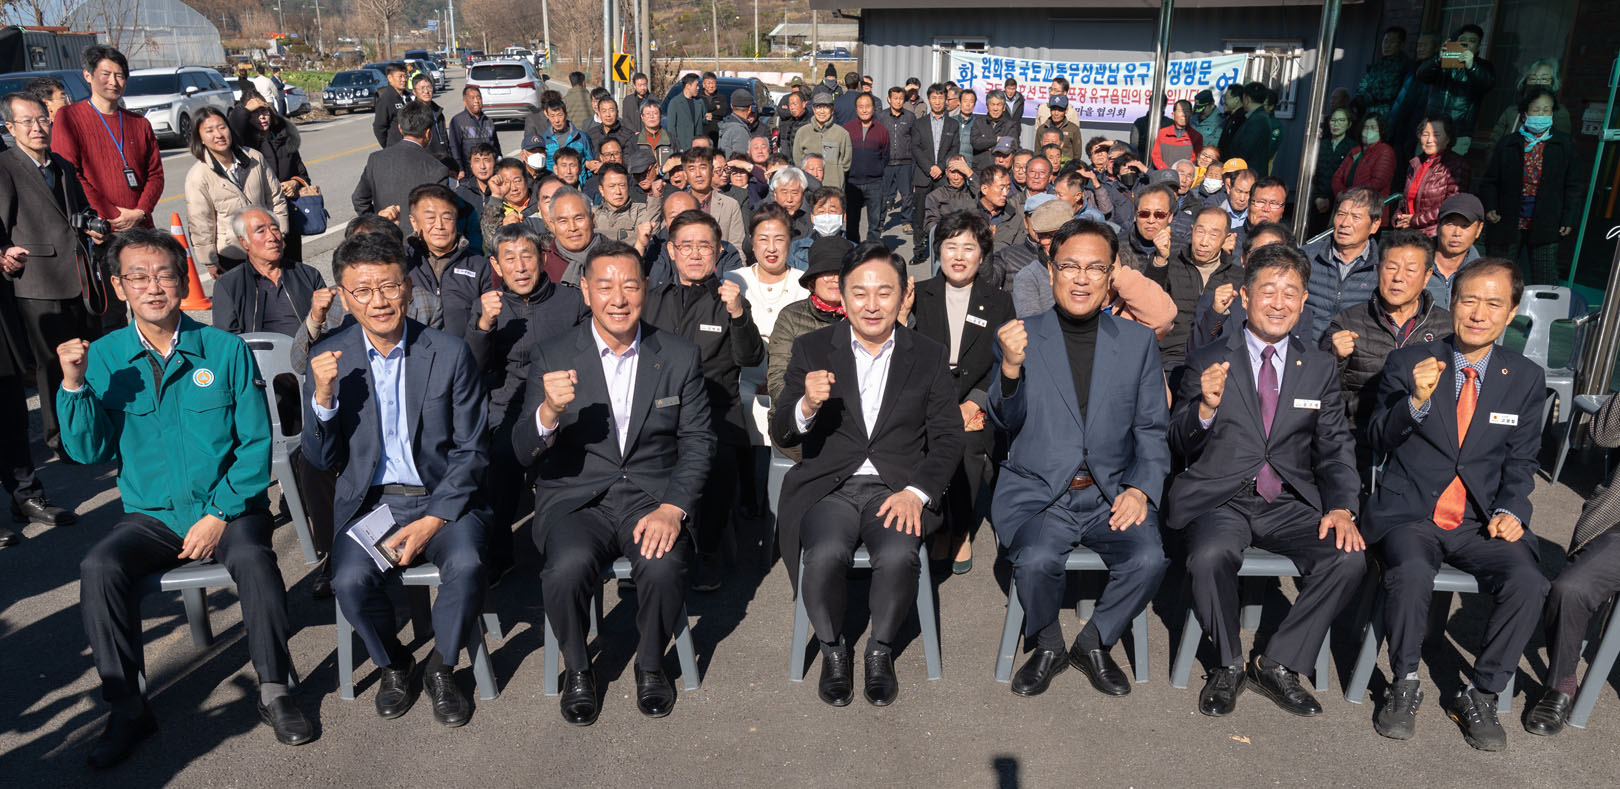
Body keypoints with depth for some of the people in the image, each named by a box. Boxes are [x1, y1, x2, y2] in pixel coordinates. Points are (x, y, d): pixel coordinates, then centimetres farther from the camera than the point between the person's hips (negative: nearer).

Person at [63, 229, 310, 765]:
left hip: (229, 508, -2)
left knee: (253, 559, -31)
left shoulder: (225, 350, -3)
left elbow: (255, 444, -3)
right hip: (151, 516, 2)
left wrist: (220, 514, -12)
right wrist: (74, 386, -16)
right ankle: (127, 710, -7)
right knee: (98, 569, -25)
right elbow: (89, 451, -1)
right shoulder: (103, 357, 3)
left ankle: (273, 692, -12)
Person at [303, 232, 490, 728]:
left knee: (466, 565, -30)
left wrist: (431, 521, -14)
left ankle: (442, 669, 0)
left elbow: (472, 451, -2)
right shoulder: (329, 358, 1)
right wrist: (323, 395, -16)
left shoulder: (450, 354, -4)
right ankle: (393, 665, 6)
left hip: (443, 499, -1)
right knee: (349, 580, -26)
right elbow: (322, 462, 2)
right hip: (370, 503, 1)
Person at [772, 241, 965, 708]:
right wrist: (806, 406, -20)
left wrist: (916, 492, -13)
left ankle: (881, 651, -1)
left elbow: (948, 439, 5)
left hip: (900, 489, 0)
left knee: (897, 555, -29)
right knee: (826, 554, -30)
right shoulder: (812, 350, 7)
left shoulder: (929, 357, 9)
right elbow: (780, 436, 3)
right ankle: (832, 651, -2)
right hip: (829, 488, 0)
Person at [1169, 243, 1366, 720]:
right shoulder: (1208, 362, 5)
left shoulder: (1321, 368, 13)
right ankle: (1228, 664, -4)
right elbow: (1180, 446, 1)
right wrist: (1205, 407, -21)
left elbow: (1335, 448, 11)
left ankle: (1277, 664, -4)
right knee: (1210, 556, -33)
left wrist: (1341, 508, -8)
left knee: (1349, 558, -25)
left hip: (1290, 503, 3)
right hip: (1221, 499, -3)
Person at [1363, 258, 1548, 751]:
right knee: (1411, 573, -32)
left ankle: (1480, 694, -3)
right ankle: (1405, 684, -8)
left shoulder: (1526, 379, 7)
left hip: (1482, 520, 3)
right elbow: (1378, 442, -3)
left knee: (1528, 582, -26)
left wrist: (1510, 510, -5)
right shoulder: (1408, 363, 0)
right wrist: (1416, 401, -22)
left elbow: (1521, 461, 13)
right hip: (1409, 512, -2)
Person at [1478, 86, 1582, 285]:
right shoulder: (1508, 144, 4)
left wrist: (1569, 219, -1)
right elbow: (1490, 182, 7)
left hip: (1545, 228, 0)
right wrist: (1489, 208, -9)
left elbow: (1574, 186, 6)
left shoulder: (1565, 145, 5)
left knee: (1545, 286, 1)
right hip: (1508, 225, 0)